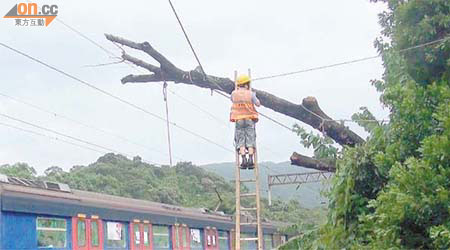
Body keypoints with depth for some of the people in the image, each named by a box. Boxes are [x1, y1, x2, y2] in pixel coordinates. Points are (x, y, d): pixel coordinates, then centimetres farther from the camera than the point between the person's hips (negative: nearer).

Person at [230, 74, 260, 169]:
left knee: (240, 141, 1)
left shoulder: (234, 93, 1)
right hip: (250, 119, -1)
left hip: (238, 120, 1)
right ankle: (250, 160, -10)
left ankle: (244, 160, -12)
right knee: (250, 140, 2)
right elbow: (258, 104, 3)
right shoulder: (250, 94, -4)